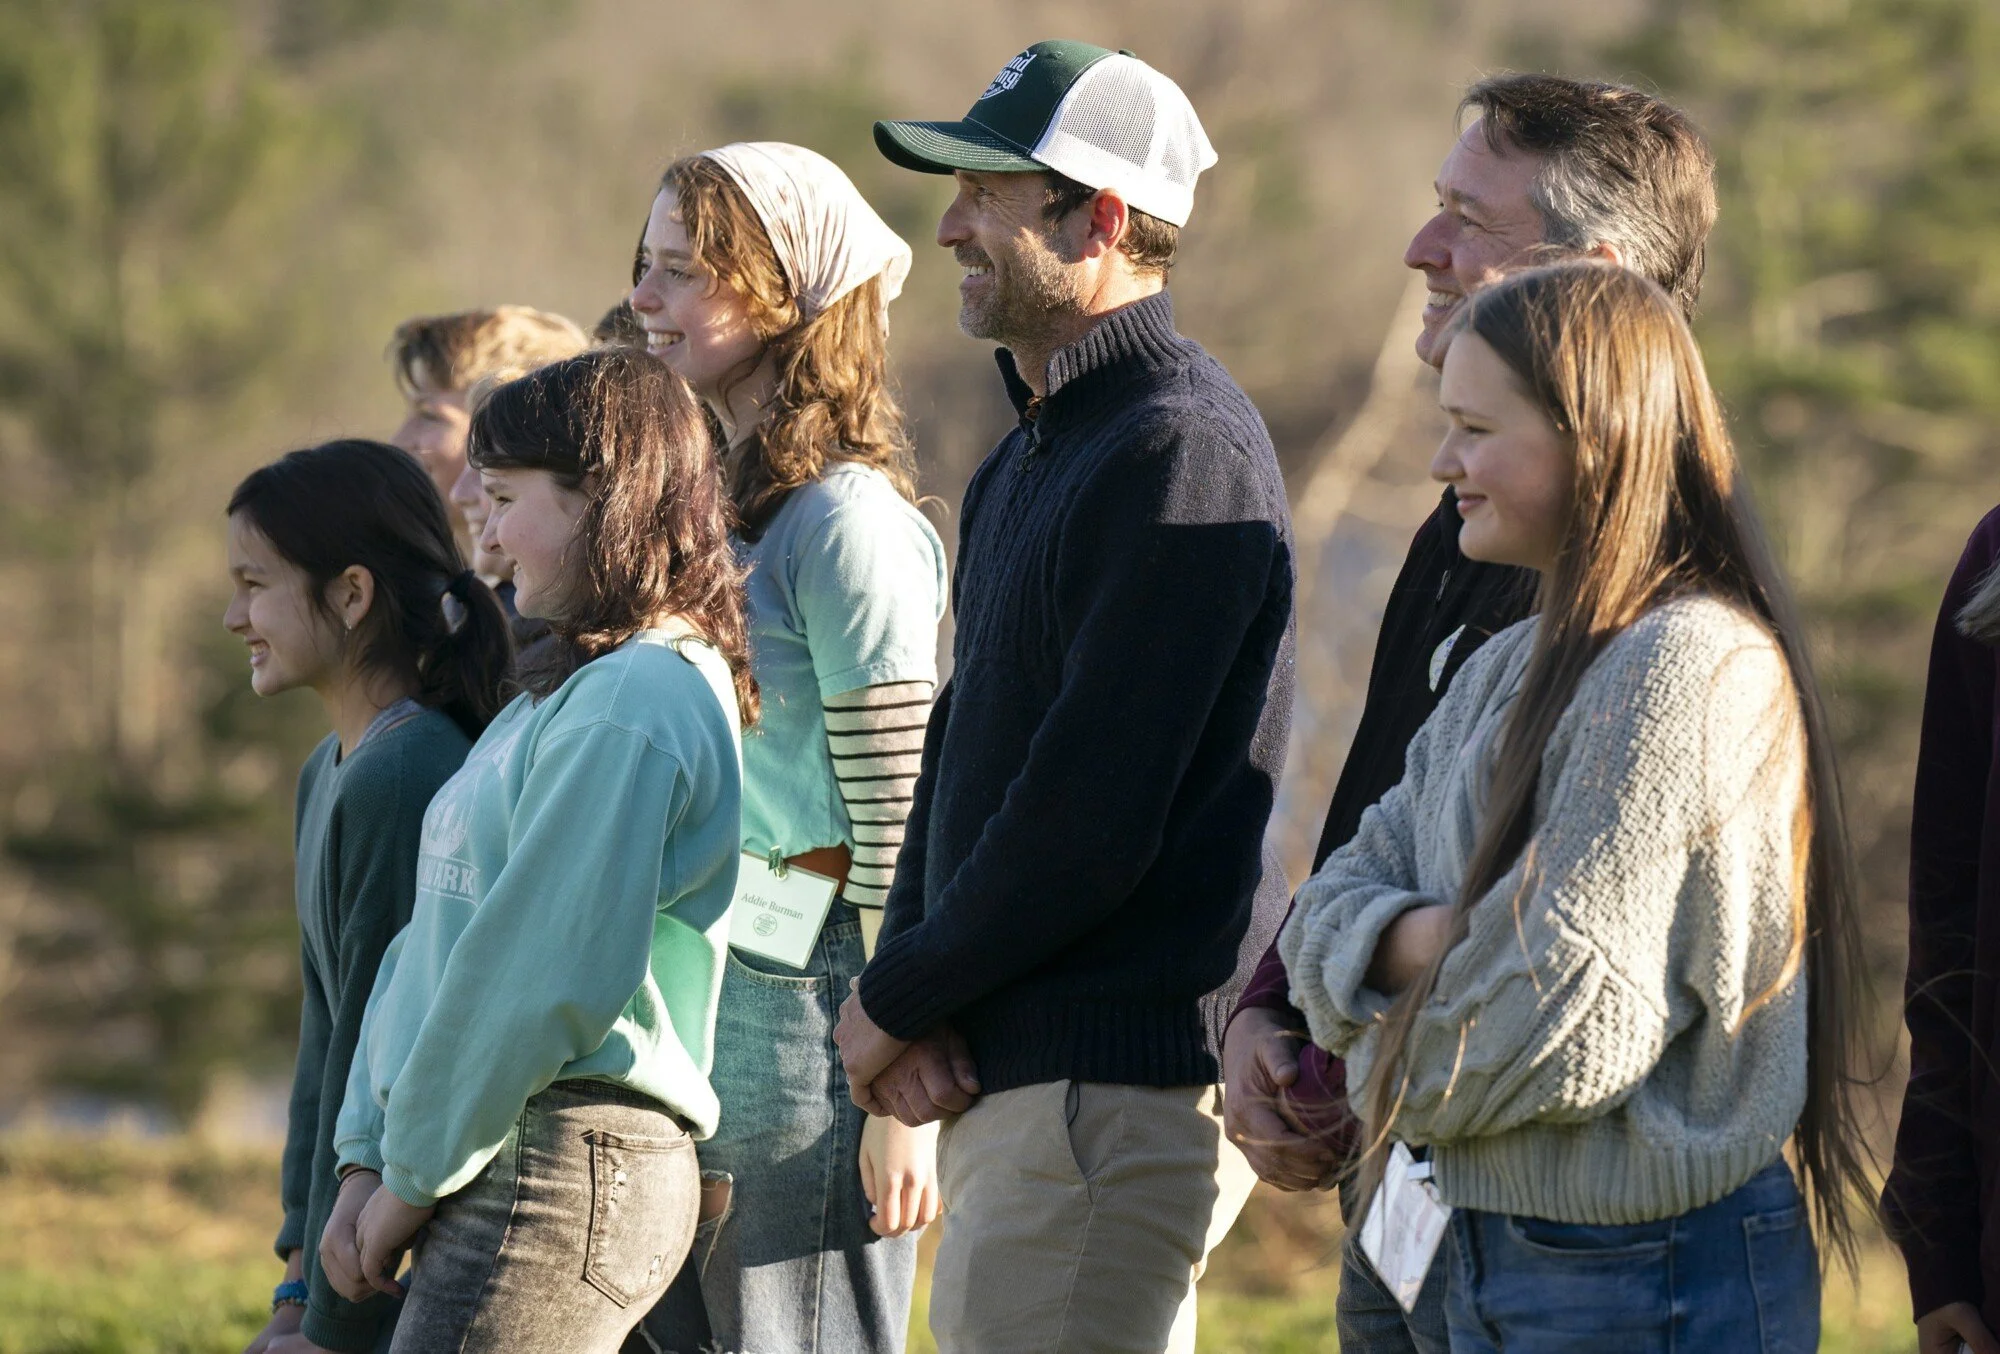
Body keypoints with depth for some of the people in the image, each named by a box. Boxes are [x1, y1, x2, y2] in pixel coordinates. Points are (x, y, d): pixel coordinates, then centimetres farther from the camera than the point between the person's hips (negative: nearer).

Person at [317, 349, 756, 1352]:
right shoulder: (564, 692, 20)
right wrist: (367, 1157, 10)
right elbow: (438, 934, 19)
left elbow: (544, 975, -17)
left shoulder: (634, 705, -13)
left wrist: (414, 1173, -9)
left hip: (567, 1167, -10)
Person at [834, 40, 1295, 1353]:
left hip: (1118, 1088, -10)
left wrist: (896, 998, -9)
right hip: (1011, 1077, 10)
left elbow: (1091, 817, -20)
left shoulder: (1180, 451, -15)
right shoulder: (1032, 456, 19)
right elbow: (962, 744, 17)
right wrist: (910, 1003, 0)